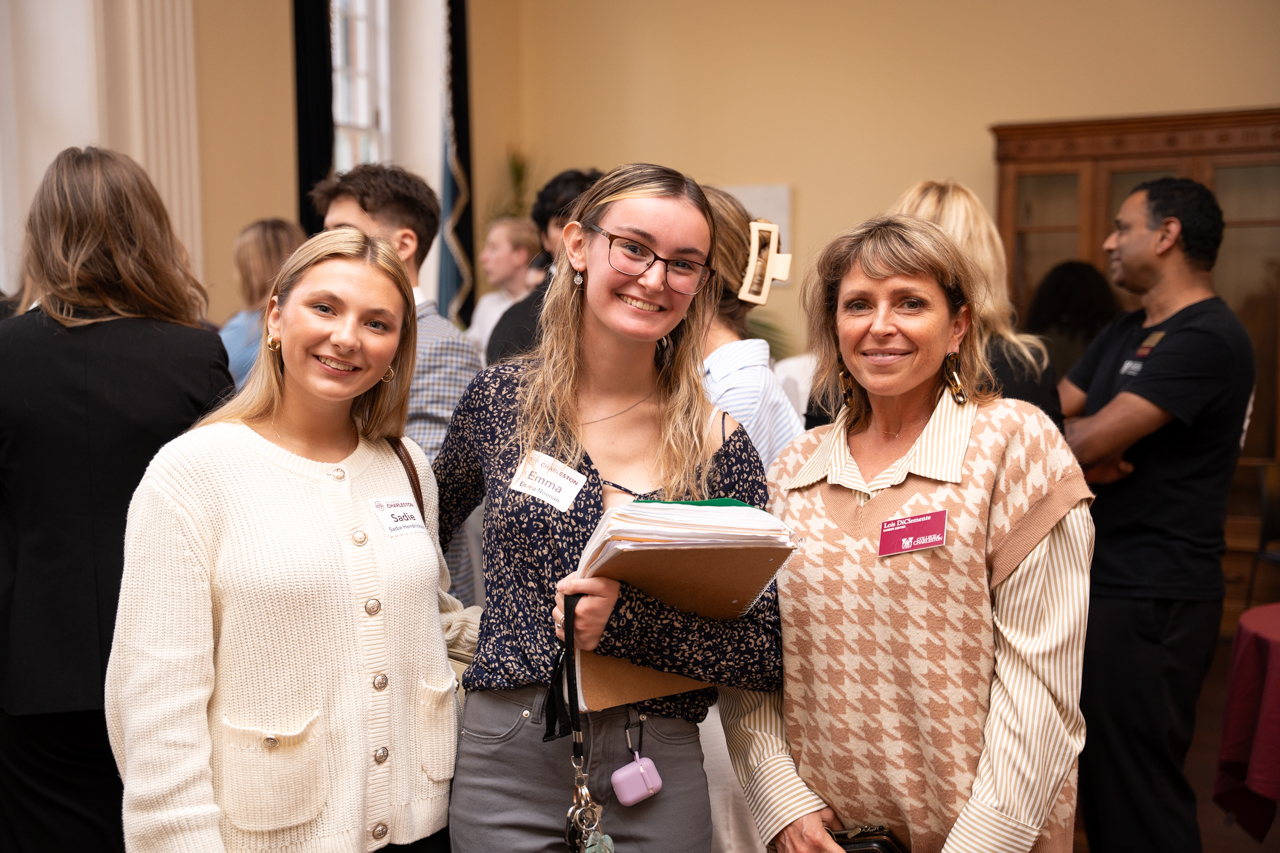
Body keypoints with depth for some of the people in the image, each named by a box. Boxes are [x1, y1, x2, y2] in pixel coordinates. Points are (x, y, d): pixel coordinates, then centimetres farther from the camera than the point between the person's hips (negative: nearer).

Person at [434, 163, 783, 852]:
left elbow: (770, 655, -9)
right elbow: (429, 533, 16)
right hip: (506, 767, 1)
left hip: (657, 776, 0)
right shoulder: (500, 399, -2)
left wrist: (624, 615, -21)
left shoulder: (718, 444, -6)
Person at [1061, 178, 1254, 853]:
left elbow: (1094, 441, -23)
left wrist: (1074, 435, -1)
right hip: (1102, 583, 9)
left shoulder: (1206, 338, -16)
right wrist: (1087, 447, -12)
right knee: (1097, 773, 18)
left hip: (1150, 600, -9)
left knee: (1136, 794, -1)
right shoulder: (1127, 332, 15)